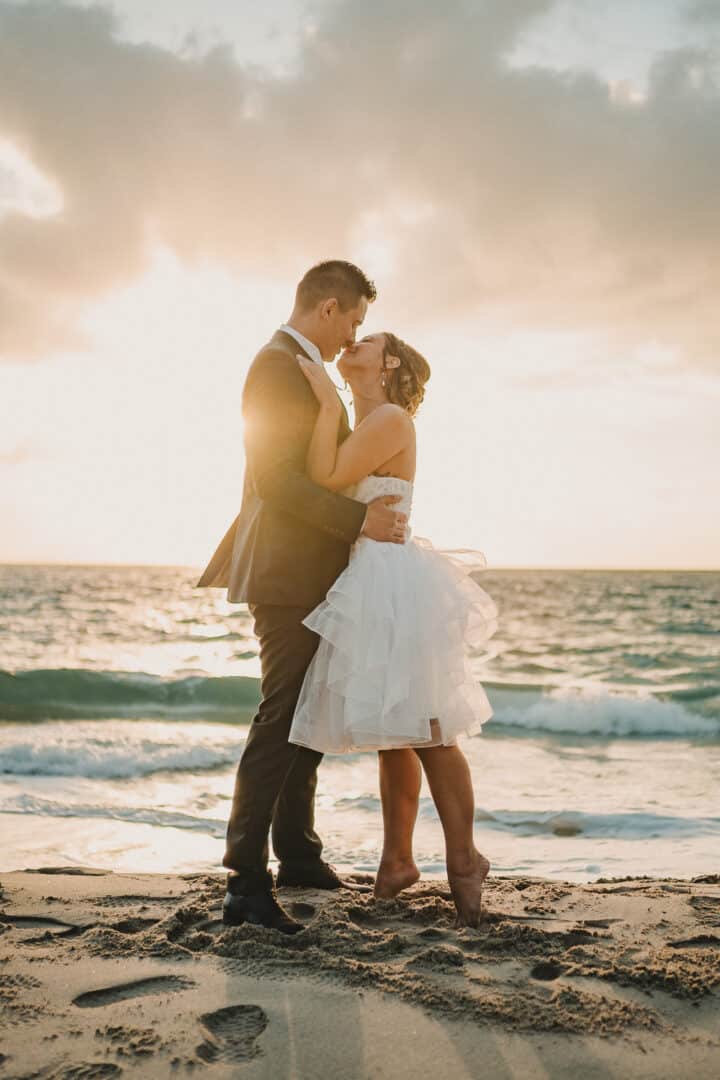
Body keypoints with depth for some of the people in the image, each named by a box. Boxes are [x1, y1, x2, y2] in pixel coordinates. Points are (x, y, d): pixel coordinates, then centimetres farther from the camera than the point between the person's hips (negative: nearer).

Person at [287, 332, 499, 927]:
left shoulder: (392, 418, -9)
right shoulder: (364, 427, 19)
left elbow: (324, 479, -18)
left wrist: (328, 401, -13)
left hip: (395, 588, -10)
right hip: (373, 592, 10)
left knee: (426, 734, -6)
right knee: (393, 735, 13)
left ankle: (464, 862, 4)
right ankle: (397, 860, 21)